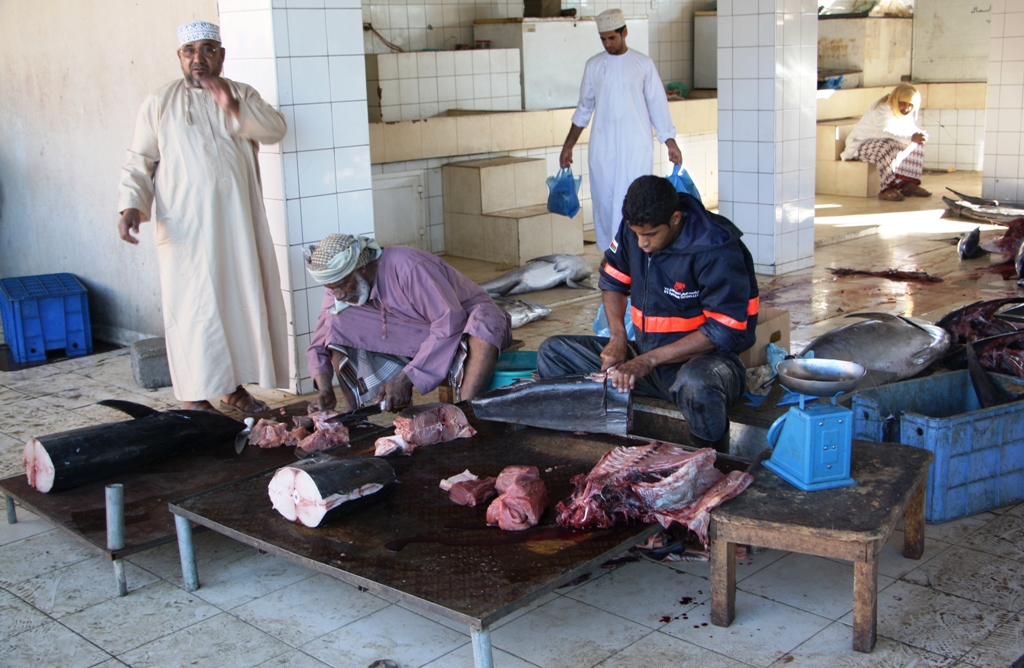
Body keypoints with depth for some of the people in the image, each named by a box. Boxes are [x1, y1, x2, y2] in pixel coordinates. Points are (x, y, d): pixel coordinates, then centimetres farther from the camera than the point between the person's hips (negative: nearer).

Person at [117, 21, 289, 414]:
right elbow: (139, 162, 3)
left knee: (242, 299, 6)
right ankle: (195, 398, 2)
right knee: (193, 307, -4)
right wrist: (131, 206, -13)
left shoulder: (242, 96, 12)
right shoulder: (160, 102, 5)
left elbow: (275, 130, -5)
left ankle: (234, 387, 18)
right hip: (185, 227, -3)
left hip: (238, 223, 3)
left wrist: (233, 106, -18)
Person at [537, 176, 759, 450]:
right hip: (646, 355, 6)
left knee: (695, 384, -43)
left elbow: (725, 331, -21)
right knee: (552, 353, -3)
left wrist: (649, 360, -25)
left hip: (702, 357, -6)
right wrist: (618, 337, -6)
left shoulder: (716, 250, -21)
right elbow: (612, 280, 12)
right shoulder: (634, 229, -3)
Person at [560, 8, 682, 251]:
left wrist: (671, 144, 2)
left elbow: (658, 105, 5)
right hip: (602, 147, 3)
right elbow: (584, 108, 15)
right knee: (604, 201, 3)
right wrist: (568, 145, 14)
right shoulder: (593, 65, 8)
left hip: (636, 147, -2)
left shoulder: (643, 64, 2)